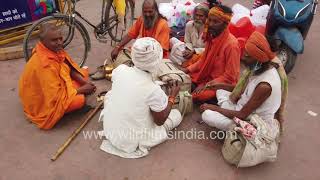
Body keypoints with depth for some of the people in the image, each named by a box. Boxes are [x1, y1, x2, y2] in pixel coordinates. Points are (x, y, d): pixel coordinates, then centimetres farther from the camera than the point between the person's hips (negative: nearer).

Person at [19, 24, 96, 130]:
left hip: (57, 87, 9)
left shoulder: (55, 50, -9)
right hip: (44, 101, -8)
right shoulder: (44, 64, -34)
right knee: (79, 100, -29)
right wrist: (82, 90, -21)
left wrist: (85, 82, -12)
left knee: (84, 72, 8)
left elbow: (71, 68, 4)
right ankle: (58, 112, 2)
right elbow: (56, 95, -32)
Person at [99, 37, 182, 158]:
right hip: (131, 143, -4)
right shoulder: (154, 91, -29)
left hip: (108, 130, 5)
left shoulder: (120, 69, -15)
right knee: (177, 114, 10)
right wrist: (172, 96, 1)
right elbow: (160, 121, -10)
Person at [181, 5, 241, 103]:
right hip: (206, 75, 8)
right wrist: (188, 69, -1)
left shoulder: (231, 44, -25)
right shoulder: (211, 36, -1)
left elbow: (230, 76, -21)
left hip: (222, 82, -7)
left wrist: (207, 85, -24)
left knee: (197, 95, -27)